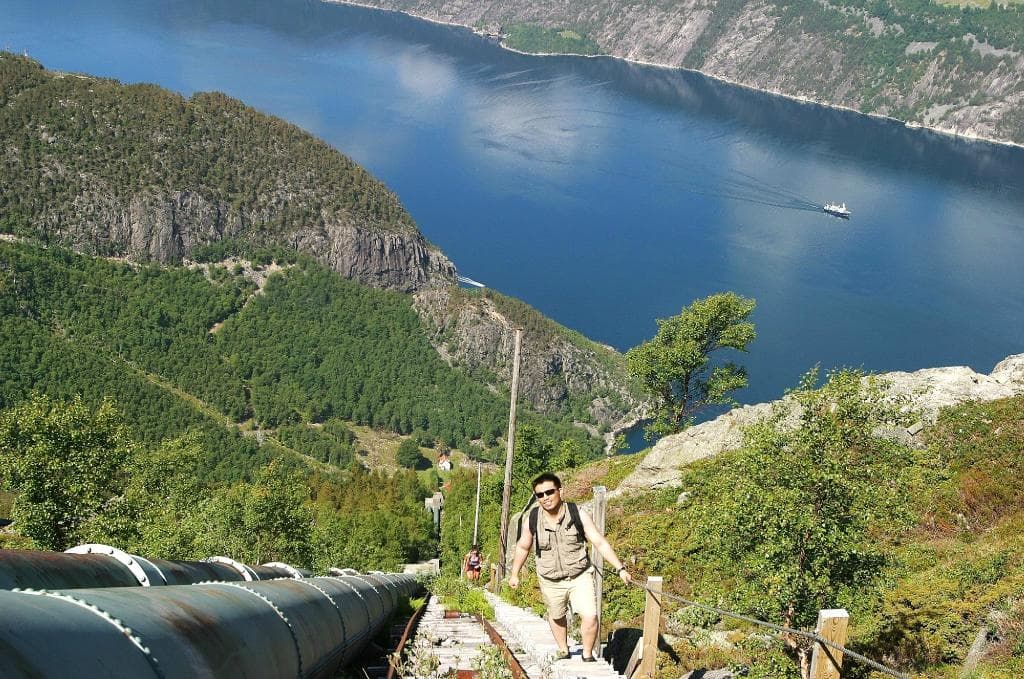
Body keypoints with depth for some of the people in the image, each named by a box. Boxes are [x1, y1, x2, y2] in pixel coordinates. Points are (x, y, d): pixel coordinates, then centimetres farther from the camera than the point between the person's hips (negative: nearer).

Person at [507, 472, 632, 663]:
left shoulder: (578, 515, -16)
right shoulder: (532, 520, -12)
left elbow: (600, 542, -13)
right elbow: (523, 547, 6)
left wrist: (620, 569, -17)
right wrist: (514, 574, 14)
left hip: (580, 577, -2)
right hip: (550, 582, 2)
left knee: (590, 616, -15)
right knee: (556, 617, 19)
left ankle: (587, 655, 9)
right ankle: (563, 651, 46)